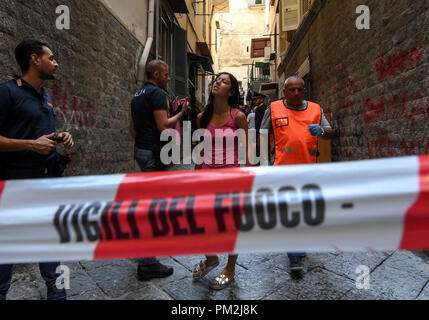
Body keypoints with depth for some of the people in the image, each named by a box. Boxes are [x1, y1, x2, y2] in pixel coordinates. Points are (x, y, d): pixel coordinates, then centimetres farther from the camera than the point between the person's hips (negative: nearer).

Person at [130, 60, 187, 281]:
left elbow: (133, 128, 21)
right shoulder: (157, 93, -12)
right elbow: (163, 126, -21)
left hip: (140, 149, 11)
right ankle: (147, 264, -3)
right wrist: (181, 113, -8)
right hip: (153, 152, -10)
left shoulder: (138, 95, 18)